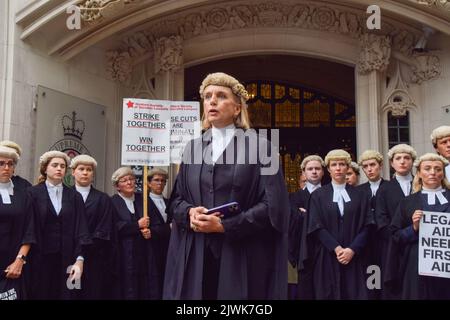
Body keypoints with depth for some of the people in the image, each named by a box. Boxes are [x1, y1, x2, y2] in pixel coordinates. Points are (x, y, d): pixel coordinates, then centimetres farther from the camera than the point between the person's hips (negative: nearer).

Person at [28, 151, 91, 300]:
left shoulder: (75, 196, 6)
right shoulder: (33, 193, 0)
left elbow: (81, 230, 1)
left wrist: (79, 260, -8)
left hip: (67, 259, 2)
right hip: (40, 258, -2)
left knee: (65, 294, 4)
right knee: (41, 294, 5)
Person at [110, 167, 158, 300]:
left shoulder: (142, 199, 12)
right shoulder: (112, 202, -2)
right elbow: (115, 227, -14)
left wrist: (149, 231, -6)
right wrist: (138, 225, -10)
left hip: (144, 252, 4)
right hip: (124, 254, -4)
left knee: (147, 288, 1)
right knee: (128, 290, -1)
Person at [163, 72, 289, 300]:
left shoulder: (259, 147, -3)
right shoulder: (192, 148, 10)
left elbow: (273, 206, -9)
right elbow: (176, 199, 13)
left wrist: (225, 226, -15)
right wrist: (190, 213, -10)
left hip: (241, 256, -3)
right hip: (195, 257, 4)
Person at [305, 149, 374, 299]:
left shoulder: (358, 195, 9)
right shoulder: (318, 195, 4)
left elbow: (366, 225, 1)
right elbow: (316, 226, -4)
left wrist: (352, 249, -12)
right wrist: (337, 248, -14)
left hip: (353, 257, 1)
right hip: (327, 257, -1)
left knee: (354, 293, 0)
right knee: (329, 294, 1)